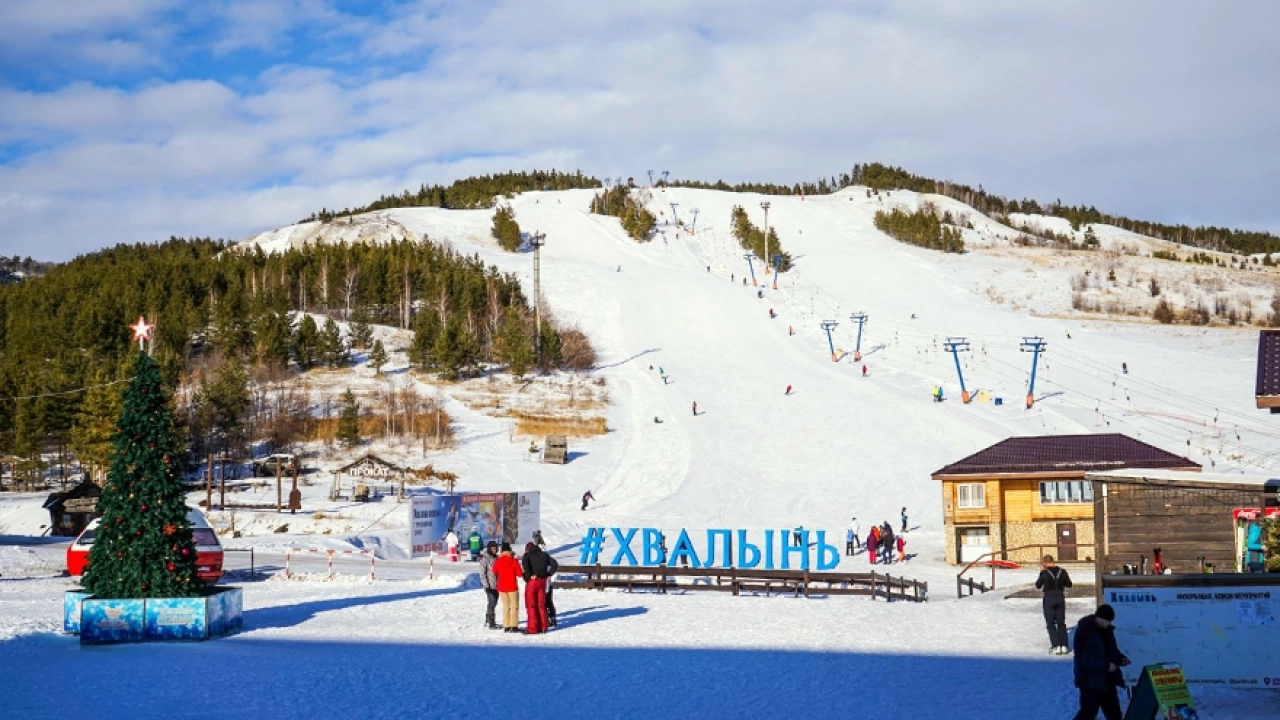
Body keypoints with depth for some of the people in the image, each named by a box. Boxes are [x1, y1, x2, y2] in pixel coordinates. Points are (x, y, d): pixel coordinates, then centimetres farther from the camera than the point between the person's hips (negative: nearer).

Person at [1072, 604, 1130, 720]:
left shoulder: (1107, 630, 8)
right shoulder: (1084, 631, -17)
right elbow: (1083, 658, -23)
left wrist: (1121, 658, 0)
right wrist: (1106, 665, -26)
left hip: (1107, 679, 8)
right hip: (1090, 680, -8)